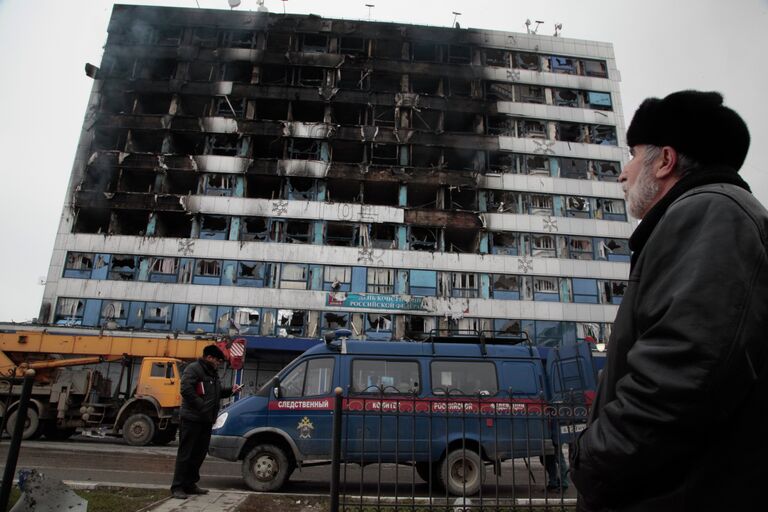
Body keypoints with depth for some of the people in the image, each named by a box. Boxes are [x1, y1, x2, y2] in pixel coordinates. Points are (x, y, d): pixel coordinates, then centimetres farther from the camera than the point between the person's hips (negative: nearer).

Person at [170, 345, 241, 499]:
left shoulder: (213, 373, 19)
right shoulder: (193, 369, -11)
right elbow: (186, 389, -22)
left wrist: (230, 391, 9)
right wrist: (201, 405, -23)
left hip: (206, 420, 9)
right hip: (191, 419, -9)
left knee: (199, 454, 13)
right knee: (185, 454, -2)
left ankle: (190, 484, 24)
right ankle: (177, 487, 5)